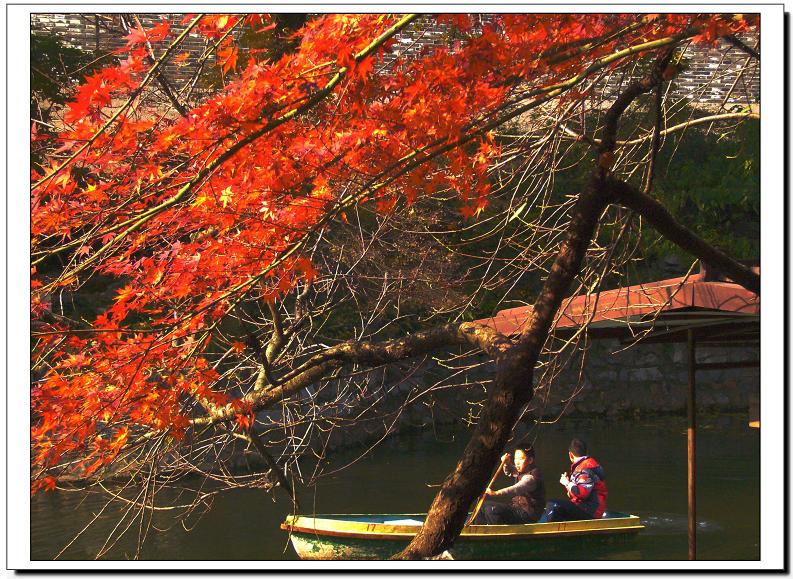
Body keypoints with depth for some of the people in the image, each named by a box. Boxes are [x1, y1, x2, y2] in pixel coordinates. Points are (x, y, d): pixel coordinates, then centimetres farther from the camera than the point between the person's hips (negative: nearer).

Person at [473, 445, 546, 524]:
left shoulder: (532, 477, -21)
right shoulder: (522, 470, 10)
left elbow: (516, 489, -36)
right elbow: (509, 472, 31)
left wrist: (495, 493, -48)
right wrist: (507, 462, 7)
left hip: (528, 514, -11)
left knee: (492, 509, -27)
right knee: (483, 506, 10)